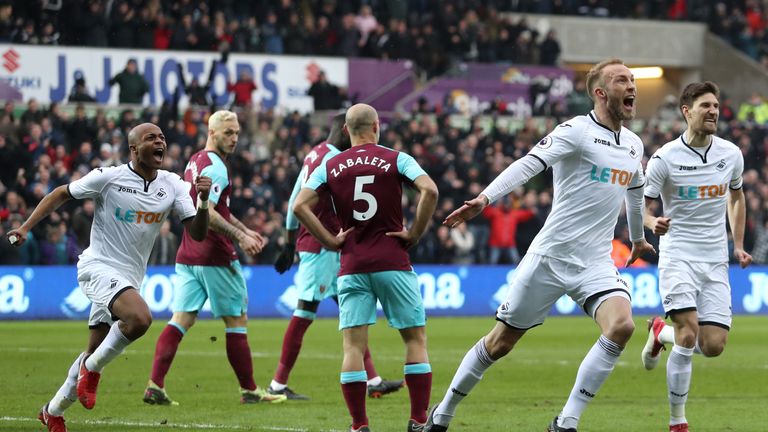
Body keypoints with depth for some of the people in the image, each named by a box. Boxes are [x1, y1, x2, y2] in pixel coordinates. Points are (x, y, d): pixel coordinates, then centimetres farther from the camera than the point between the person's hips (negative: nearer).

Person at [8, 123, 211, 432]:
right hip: (99, 267, -6)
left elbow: (197, 234, -1)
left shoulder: (172, 185, 1)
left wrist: (203, 202, -20)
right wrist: (25, 228, -6)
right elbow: (61, 194, 1)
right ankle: (92, 369, -9)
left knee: (95, 353, 12)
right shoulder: (108, 177, -11)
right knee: (140, 318, -32)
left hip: (130, 277, 6)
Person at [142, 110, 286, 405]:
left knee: (181, 320, 2)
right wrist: (240, 236, -23)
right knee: (237, 320, 3)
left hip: (188, 257, 8)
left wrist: (245, 230, 27)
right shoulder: (215, 167, -14)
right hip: (214, 257, -8)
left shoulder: (195, 161, 17)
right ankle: (249, 390, 10)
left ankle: (155, 386, -10)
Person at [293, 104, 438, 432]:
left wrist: (329, 241, 3)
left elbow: (300, 206, -3)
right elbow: (429, 190, -14)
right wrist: (415, 233, -5)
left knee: (353, 345, 1)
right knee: (415, 338, 7)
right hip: (393, 263, -2)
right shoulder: (396, 159, 1)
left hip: (352, 266, 2)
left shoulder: (330, 166, 7)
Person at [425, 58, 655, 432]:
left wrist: (637, 238, 48)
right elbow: (529, 164, -23)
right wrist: (485, 198, -38)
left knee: (621, 325, -23)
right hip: (550, 257, -5)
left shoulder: (634, 145, 12)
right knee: (500, 342, 5)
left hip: (596, 265, 5)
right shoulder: (577, 131, -10)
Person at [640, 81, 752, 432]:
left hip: (716, 261, 4)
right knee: (688, 335, -20)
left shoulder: (731, 154, 4)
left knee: (713, 346, -6)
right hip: (678, 256, -4)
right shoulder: (665, 158, -8)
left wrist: (738, 244, 16)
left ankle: (661, 332, 28)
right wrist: (652, 223, -24)